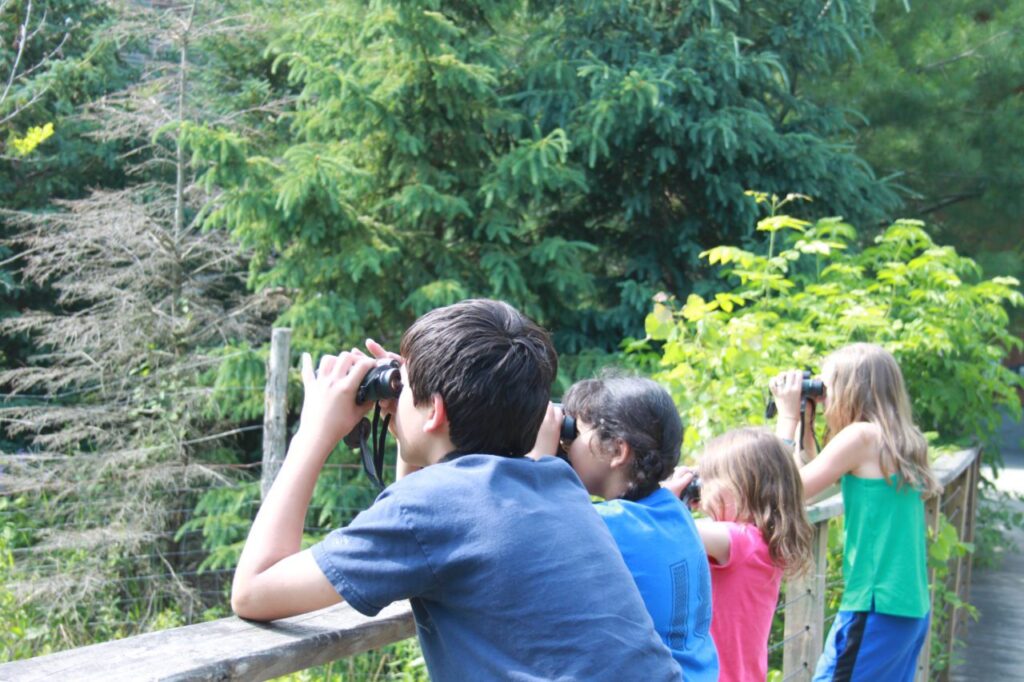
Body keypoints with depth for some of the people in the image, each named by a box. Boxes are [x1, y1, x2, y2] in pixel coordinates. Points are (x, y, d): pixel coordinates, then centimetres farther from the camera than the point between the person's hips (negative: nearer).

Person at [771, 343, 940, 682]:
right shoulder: (901, 441, 12)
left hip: (877, 608, -9)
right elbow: (824, 475, 21)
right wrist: (806, 423, 17)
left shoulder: (862, 435, -12)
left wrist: (788, 416, 0)